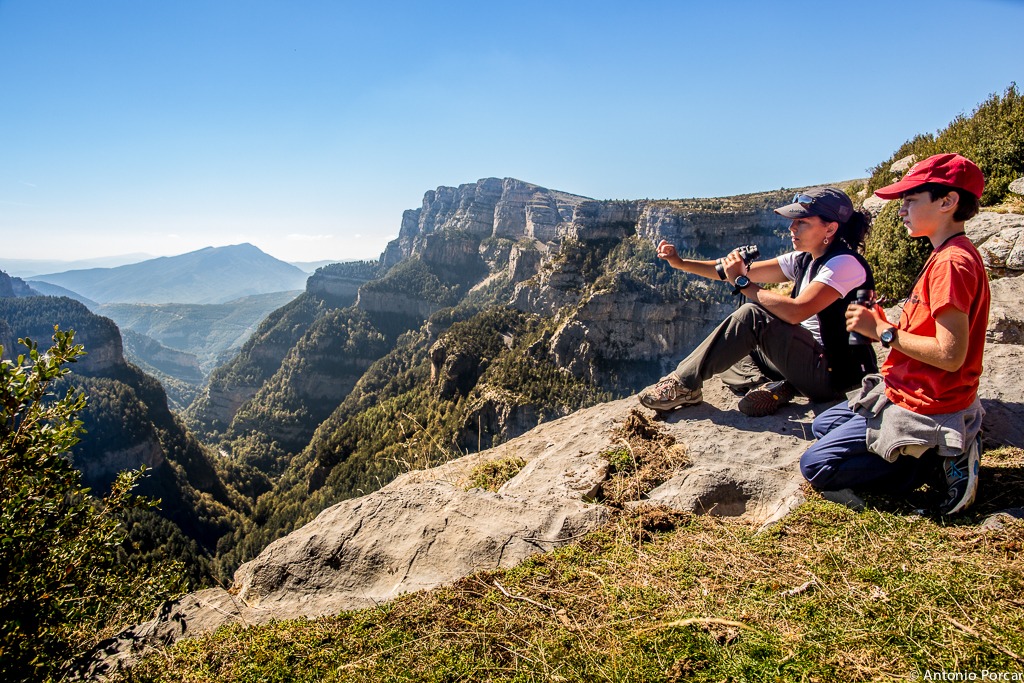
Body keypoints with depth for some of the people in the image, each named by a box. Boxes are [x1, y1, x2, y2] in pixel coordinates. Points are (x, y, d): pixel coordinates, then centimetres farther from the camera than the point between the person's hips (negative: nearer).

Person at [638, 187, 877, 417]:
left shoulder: (845, 263, -16)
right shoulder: (803, 260, 9)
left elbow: (796, 311, -29)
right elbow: (747, 271, 3)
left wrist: (742, 282, -22)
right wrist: (681, 263, -4)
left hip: (834, 373, -9)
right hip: (807, 362, 9)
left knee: (752, 316, -25)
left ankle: (684, 383, -18)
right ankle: (767, 385, -15)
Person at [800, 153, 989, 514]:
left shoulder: (951, 262, -22)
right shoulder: (949, 255, 11)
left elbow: (950, 355, -27)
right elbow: (925, 334, 12)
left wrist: (883, 331, -17)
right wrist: (881, 324, -1)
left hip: (922, 409, -10)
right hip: (906, 392, 10)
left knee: (815, 466, -11)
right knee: (822, 425, 22)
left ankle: (938, 463, -5)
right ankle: (940, 452, 11)